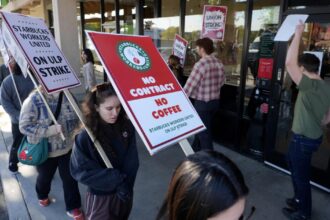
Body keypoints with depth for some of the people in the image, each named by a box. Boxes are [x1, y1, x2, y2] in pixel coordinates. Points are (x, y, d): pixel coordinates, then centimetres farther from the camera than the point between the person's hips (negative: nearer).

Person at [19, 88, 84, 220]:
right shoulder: (33, 100, -21)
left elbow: (76, 117, 5)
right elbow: (24, 126, -21)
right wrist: (48, 130, -30)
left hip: (67, 148, 3)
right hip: (45, 150, -2)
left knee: (70, 178, 12)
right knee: (45, 177, 23)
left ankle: (73, 207, 31)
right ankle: (42, 196, 56)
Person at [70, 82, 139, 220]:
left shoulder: (127, 126, -11)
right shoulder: (85, 137, -21)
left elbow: (132, 161, -6)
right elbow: (81, 171, -17)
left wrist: (125, 183, -18)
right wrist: (116, 180, -20)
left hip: (125, 192, 4)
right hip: (101, 196, -4)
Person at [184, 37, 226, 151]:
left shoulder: (200, 64, -21)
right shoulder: (219, 63, 2)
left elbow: (190, 85, -19)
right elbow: (222, 81, 13)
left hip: (202, 103, -8)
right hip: (215, 101, 8)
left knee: (204, 132, 5)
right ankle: (195, 149, 41)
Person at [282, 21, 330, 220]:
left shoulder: (309, 86, -25)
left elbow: (290, 63, -33)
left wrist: (298, 34, -25)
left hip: (303, 139, -9)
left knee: (301, 175, 10)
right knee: (297, 169, 26)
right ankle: (300, 200, 46)